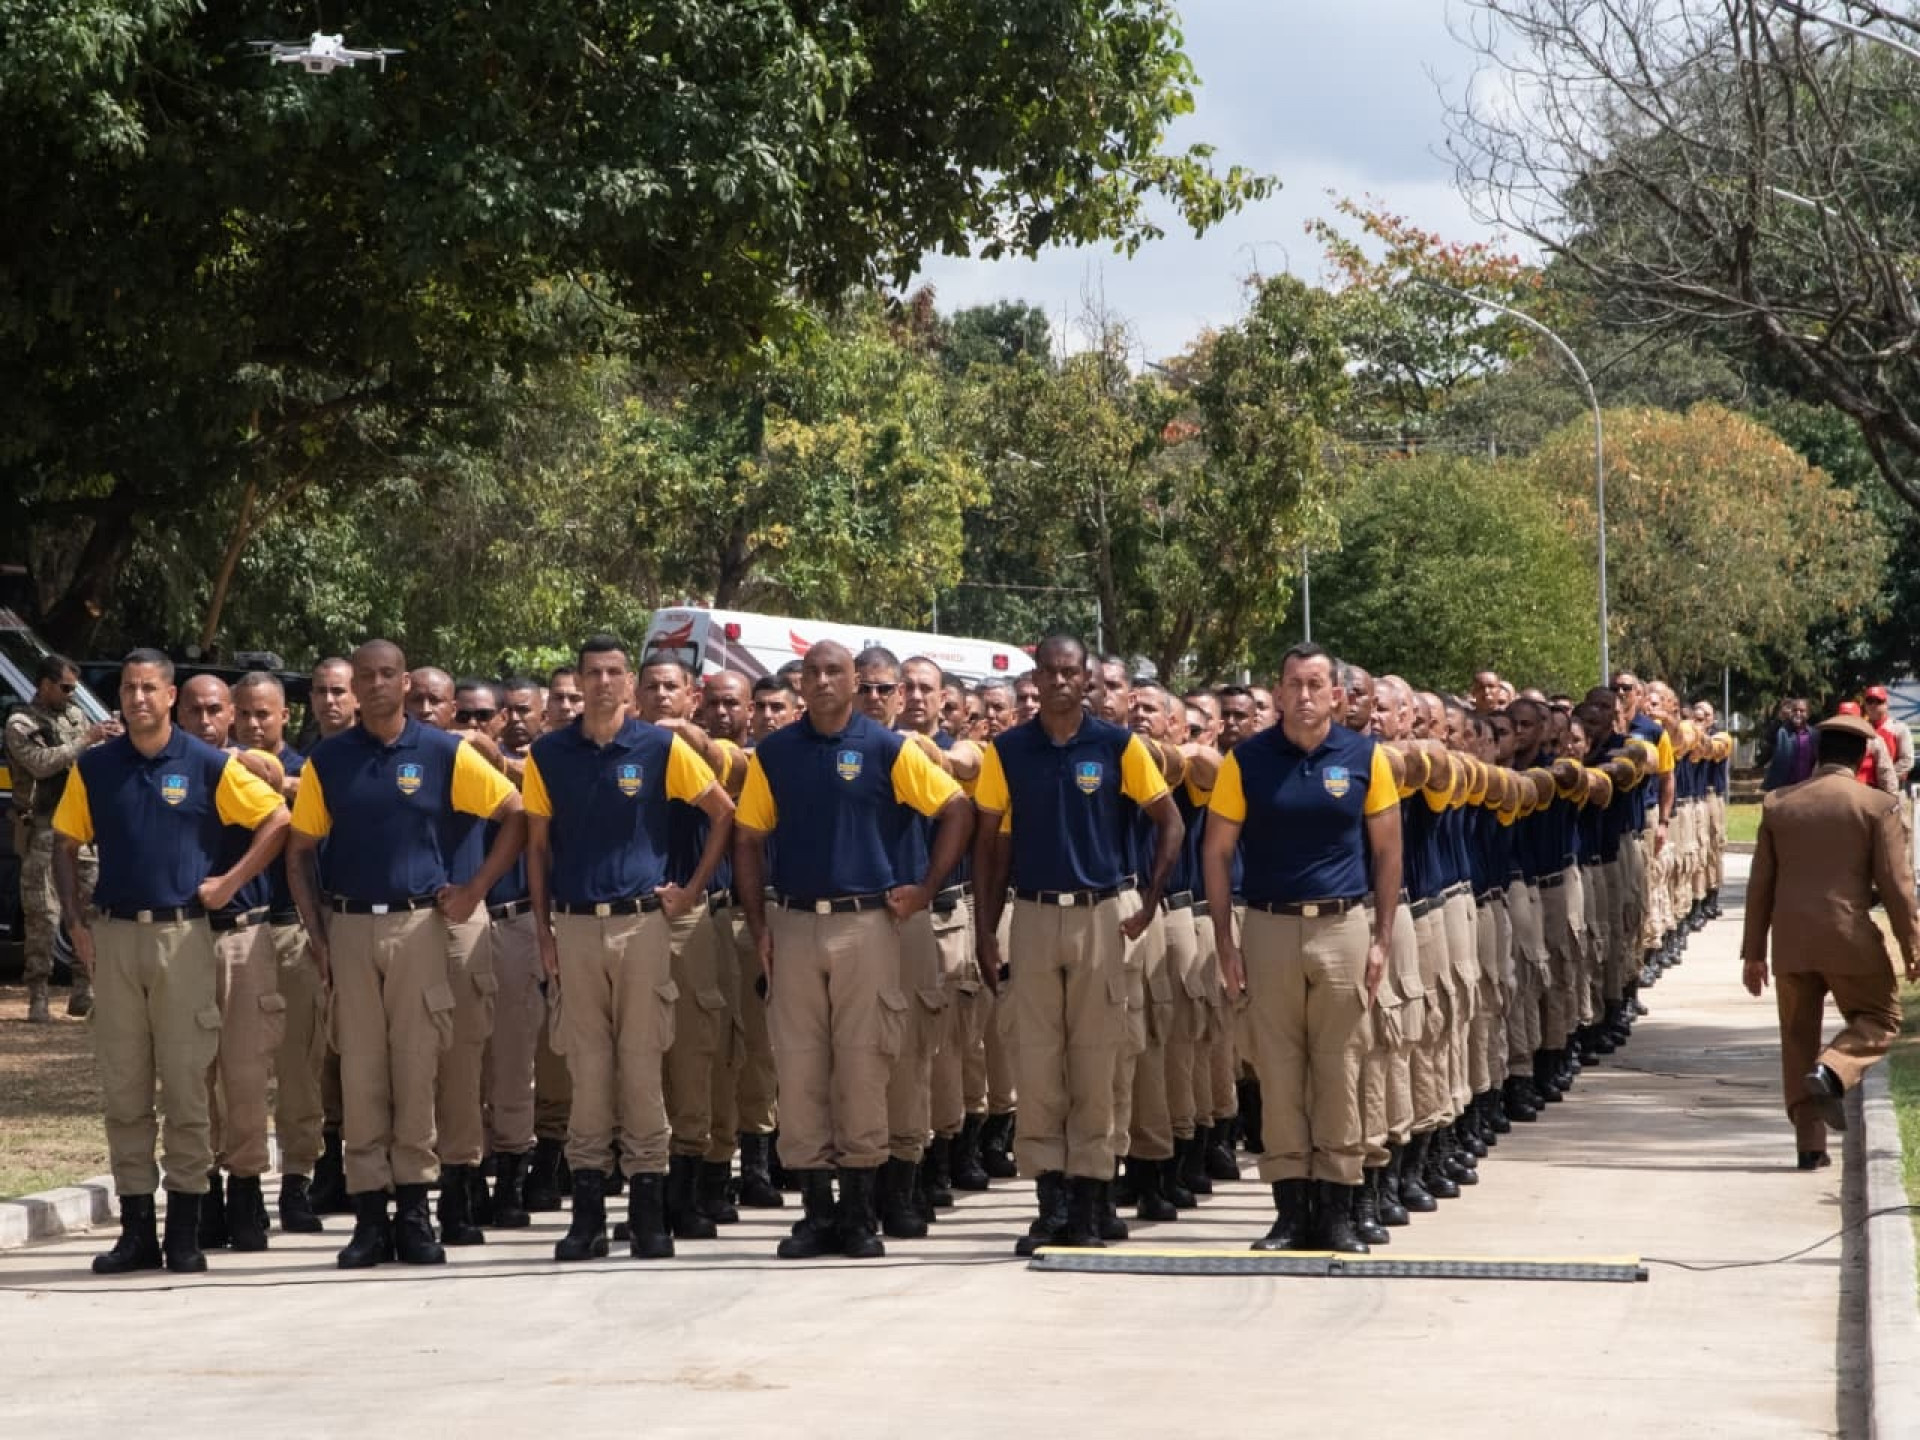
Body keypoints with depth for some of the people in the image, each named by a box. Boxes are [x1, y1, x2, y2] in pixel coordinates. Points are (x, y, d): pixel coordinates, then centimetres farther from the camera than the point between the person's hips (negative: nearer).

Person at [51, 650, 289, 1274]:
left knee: (186, 1083, -1)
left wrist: (231, 882, -4)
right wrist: (75, 922, 2)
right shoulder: (93, 769, 7)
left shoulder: (209, 765, -1)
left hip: (183, 934, -3)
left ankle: (185, 1231, 5)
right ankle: (136, 1228, 11)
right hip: (114, 936, 3)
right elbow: (65, 845, 12)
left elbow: (278, 821, 2)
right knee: (123, 1087, 5)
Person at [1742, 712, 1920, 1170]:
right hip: (1850, 939, -3)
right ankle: (1832, 1072, -14)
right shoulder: (1877, 805, -5)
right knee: (1879, 1019, 15)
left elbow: (1760, 884, 8)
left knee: (1798, 1038, 12)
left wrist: (1753, 952, 13)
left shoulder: (1778, 804, 5)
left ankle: (1809, 1143, 9)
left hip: (1790, 943, 3)